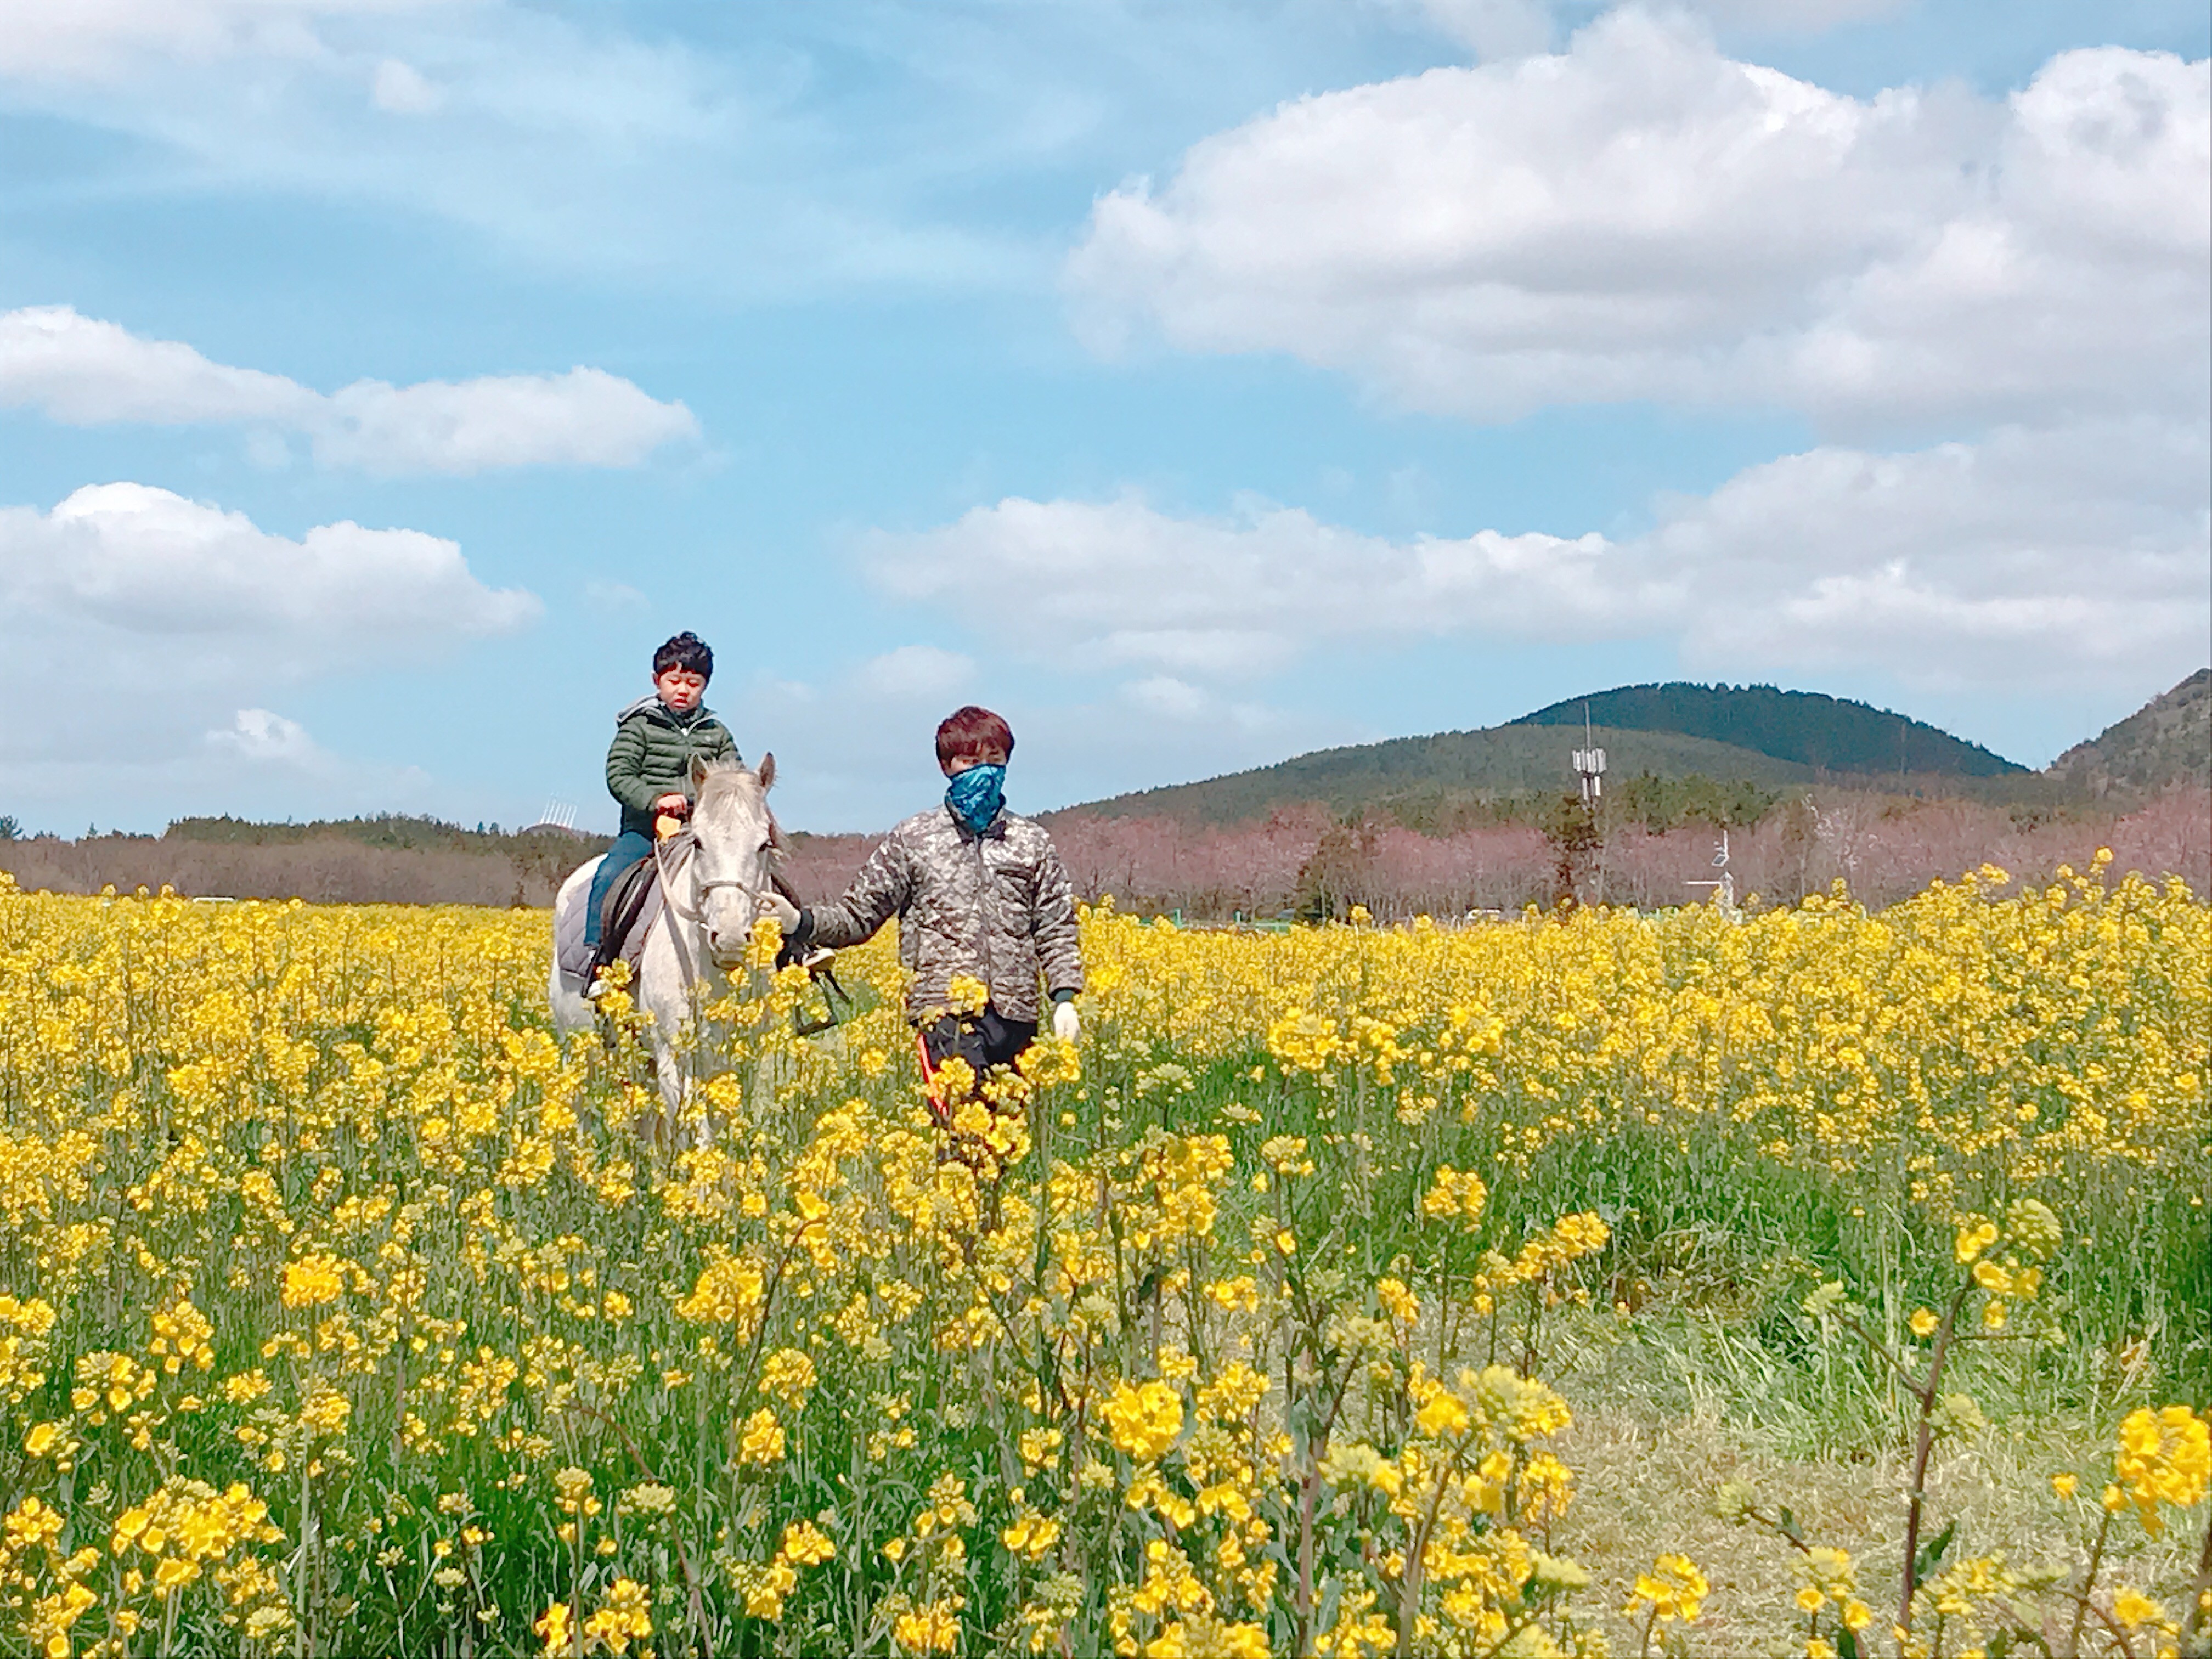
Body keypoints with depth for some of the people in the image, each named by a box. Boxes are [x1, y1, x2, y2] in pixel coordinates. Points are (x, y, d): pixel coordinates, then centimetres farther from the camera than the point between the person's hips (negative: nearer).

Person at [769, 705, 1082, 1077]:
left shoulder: (1032, 842, 13)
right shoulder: (913, 839, 8)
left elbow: (1056, 932, 12)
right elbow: (859, 914, 8)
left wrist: (1065, 999, 0)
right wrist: (801, 923, -9)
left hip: (1015, 1015, 3)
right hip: (947, 1010, -3)